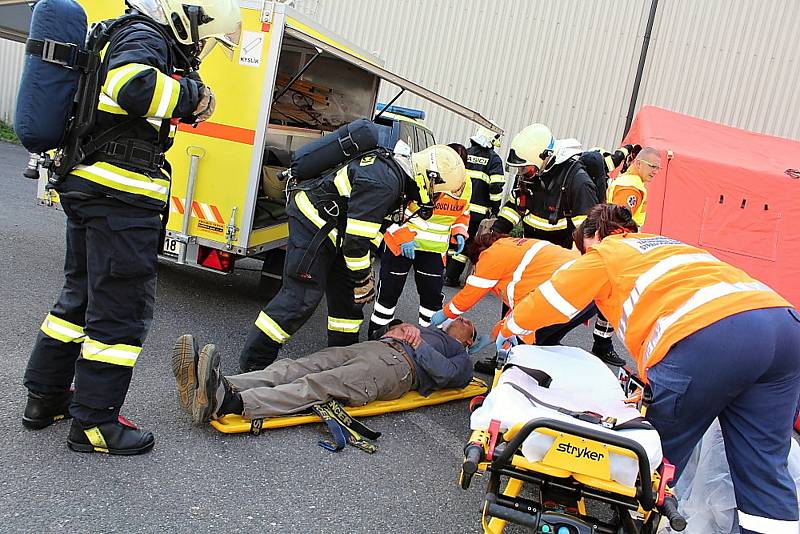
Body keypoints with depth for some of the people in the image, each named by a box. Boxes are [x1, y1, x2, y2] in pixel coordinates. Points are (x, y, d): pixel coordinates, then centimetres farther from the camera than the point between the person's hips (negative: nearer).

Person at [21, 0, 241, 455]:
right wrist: (193, 94, -18)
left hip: (89, 191, 11)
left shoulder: (133, 38, 22)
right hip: (119, 199, -11)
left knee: (82, 294, 19)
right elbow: (133, 87, -31)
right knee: (122, 308, -3)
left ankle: (46, 397, 31)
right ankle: (94, 421, 7)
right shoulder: (144, 39, -10)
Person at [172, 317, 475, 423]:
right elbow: (378, 332, 33)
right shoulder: (425, 329, 43)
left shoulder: (461, 360, 26)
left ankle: (228, 403, -53)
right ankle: (212, 388, -41)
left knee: (320, 386, -31)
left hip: (399, 365, -6)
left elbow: (446, 374, 2)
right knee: (291, 369, -20)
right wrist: (395, 328, 13)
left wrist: (417, 344, -1)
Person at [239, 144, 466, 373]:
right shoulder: (382, 183, -29)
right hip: (313, 221, -11)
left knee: (346, 291, 12)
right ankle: (254, 361, -2)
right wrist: (363, 281, -13)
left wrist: (366, 266, 16)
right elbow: (356, 239, -26)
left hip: (330, 229, 11)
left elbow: (364, 221, 15)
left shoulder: (392, 166, 4)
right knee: (302, 296, -11)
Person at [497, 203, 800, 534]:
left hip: (706, 337, -7)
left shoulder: (605, 253, 18)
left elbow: (548, 301, 22)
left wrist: (508, 330, 40)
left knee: (660, 454, 11)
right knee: (764, 465, 10)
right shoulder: (670, 244, 38)